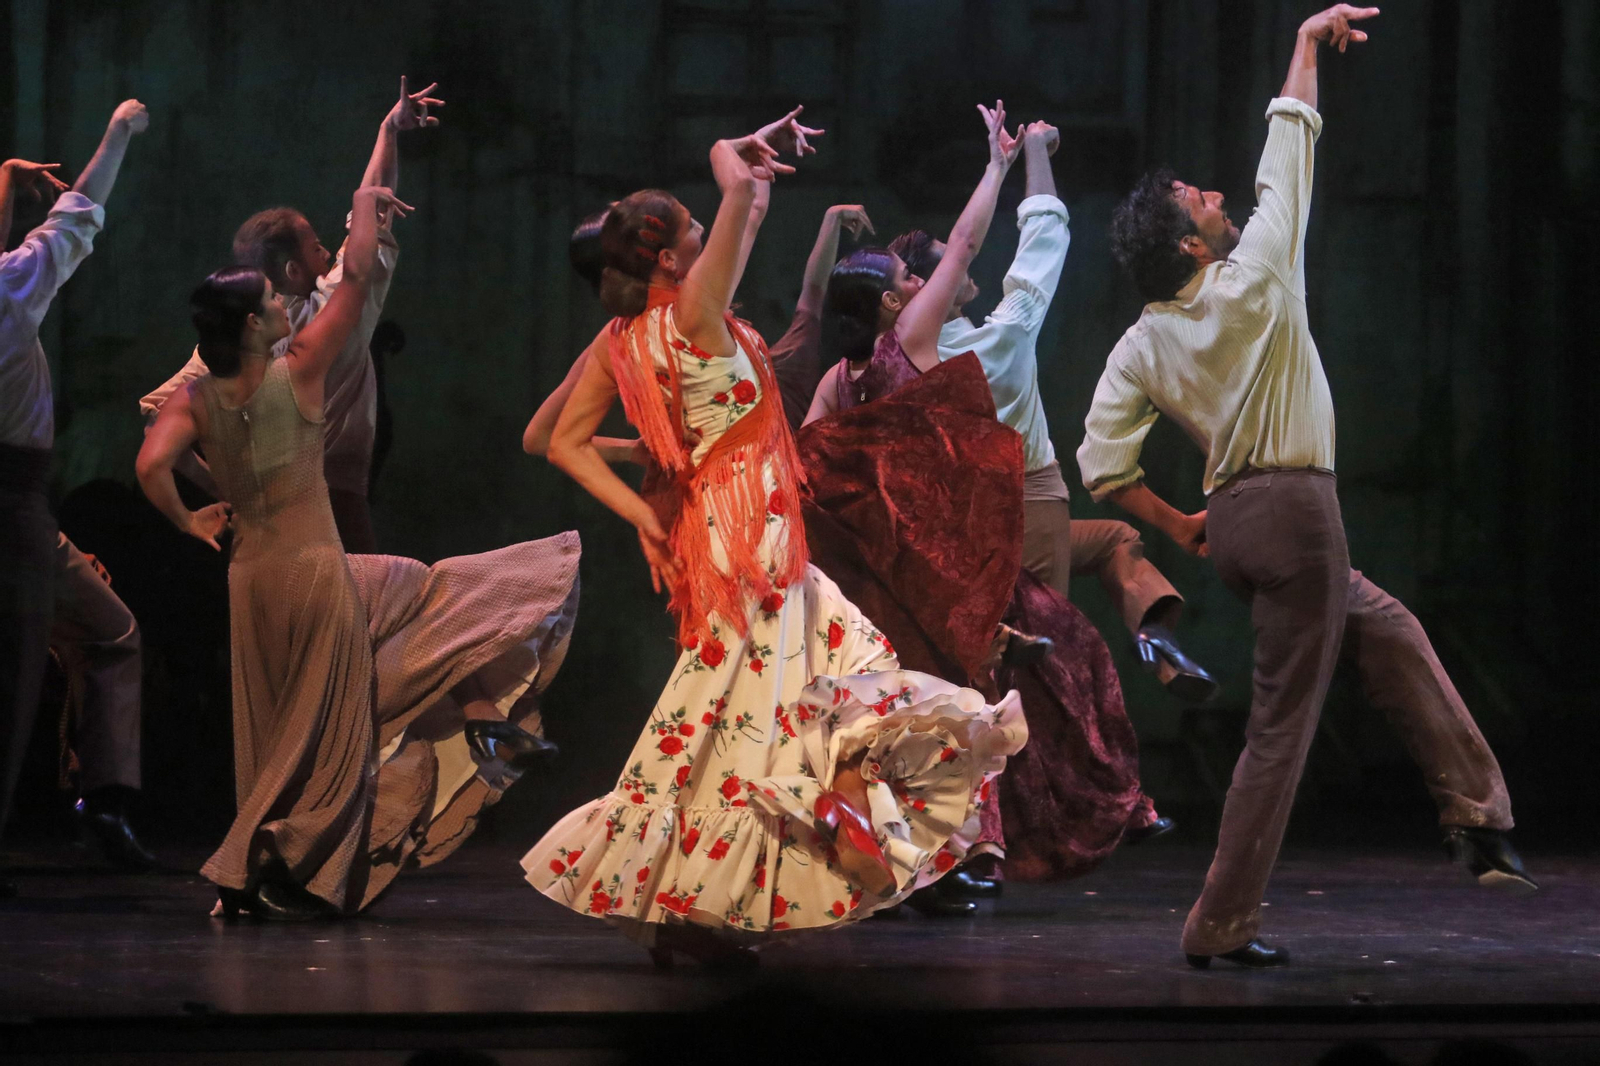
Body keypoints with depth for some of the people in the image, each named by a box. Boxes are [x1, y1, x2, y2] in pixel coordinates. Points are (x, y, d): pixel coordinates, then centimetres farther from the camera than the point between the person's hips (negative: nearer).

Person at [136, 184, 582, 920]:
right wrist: (366, 207, 3)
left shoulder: (194, 400, -5)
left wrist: (187, 522, -3)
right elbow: (358, 279, -12)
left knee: (276, 734, 15)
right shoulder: (300, 374, -13)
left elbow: (152, 465, -21)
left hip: (251, 576, 5)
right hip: (315, 569, -5)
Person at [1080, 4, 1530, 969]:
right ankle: (1224, 926, -2)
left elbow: (1104, 464, -4)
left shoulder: (1143, 346, 3)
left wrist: (1179, 527, 10)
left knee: (1384, 624, 25)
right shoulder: (1254, 281, -10)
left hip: (1237, 520, 8)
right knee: (1283, 728, -3)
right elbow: (1288, 160, -1)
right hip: (1295, 513, -8)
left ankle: (1476, 812, 20)